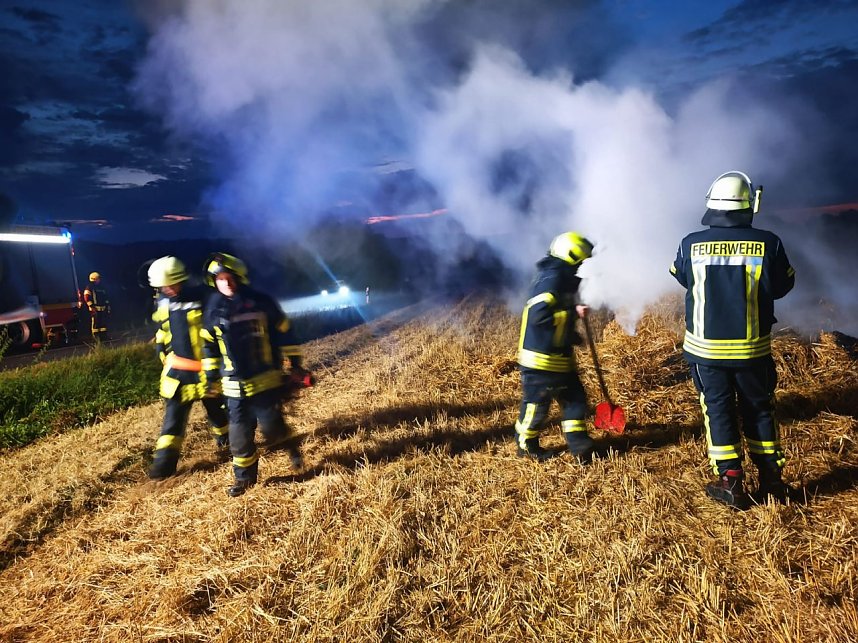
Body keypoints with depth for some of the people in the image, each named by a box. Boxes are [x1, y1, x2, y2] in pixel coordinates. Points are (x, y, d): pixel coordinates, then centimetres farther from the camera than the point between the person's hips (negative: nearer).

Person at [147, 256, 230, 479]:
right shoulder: (162, 303, 3)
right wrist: (164, 356, 19)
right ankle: (165, 460, 3)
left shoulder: (201, 298, -13)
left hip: (206, 367, -3)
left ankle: (225, 439, 40)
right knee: (173, 415, 0)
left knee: (217, 409, 14)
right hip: (178, 368, 3)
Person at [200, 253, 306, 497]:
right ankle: (245, 477, 26)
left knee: (272, 426, -1)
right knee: (239, 433, 7)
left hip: (266, 381, -2)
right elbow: (208, 345, 14)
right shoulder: (214, 310, 1)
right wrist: (212, 376, 13)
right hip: (235, 386, 3)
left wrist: (293, 364, 1)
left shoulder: (261, 302, -6)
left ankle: (292, 446, 32)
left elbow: (283, 332, 1)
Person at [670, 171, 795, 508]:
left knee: (718, 410, 11)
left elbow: (681, 277, 9)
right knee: (758, 409, 17)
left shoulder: (691, 244, -10)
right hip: (752, 348, 1)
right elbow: (782, 286, 2)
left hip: (706, 348, 0)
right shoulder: (768, 243, -11)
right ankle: (772, 479, 27)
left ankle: (731, 483, 14)